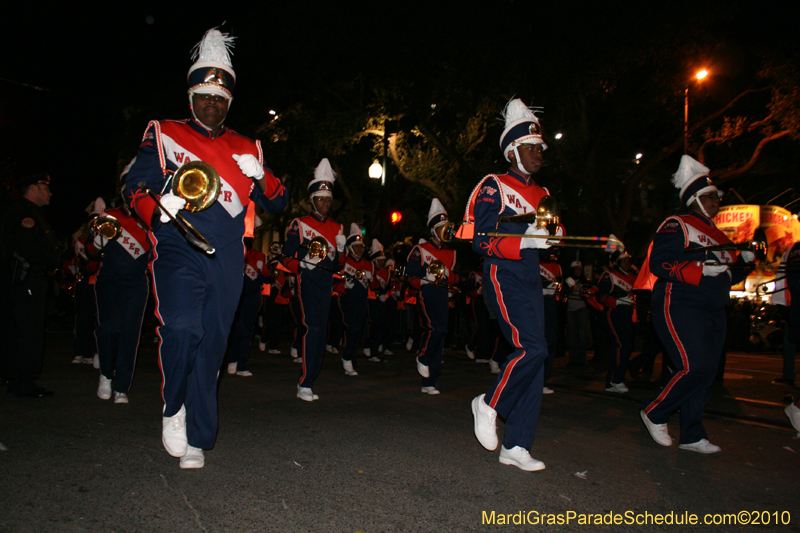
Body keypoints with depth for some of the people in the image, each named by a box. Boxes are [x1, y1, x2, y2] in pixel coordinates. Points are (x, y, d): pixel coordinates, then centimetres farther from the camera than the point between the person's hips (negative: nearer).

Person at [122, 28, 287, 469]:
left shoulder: (245, 149, 18)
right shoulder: (163, 136, 12)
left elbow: (277, 203, 16)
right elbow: (133, 185, 6)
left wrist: (259, 175, -5)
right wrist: (159, 208, -16)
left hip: (227, 260, 3)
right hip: (178, 251, -2)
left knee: (211, 344, 4)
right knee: (182, 327, -25)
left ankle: (195, 440, 17)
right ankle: (173, 409, 3)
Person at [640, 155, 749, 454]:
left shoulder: (718, 236, 23)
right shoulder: (677, 226, -2)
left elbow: (726, 278, 26)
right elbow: (658, 264, -15)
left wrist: (744, 262, 7)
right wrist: (701, 269, -23)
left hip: (713, 313, 8)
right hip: (680, 308, -8)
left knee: (706, 372, 5)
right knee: (695, 367, -18)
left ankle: (692, 436, 13)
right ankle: (654, 414, 2)